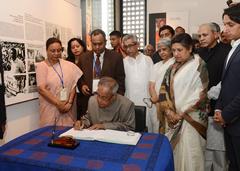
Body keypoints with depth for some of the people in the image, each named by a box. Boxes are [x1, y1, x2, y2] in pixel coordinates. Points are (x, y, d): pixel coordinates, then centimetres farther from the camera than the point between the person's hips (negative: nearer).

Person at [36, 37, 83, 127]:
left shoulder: (68, 65, 5)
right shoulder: (41, 66, -2)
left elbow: (73, 85, 4)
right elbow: (41, 89, -9)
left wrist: (69, 102, -6)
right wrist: (58, 103, -13)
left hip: (68, 109, 2)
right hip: (50, 109, -2)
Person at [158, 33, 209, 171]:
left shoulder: (199, 66, -6)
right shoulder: (172, 68, 11)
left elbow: (201, 94, -12)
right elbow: (164, 89, 7)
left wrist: (181, 114, -11)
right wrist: (168, 111, -6)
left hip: (190, 118, -5)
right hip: (172, 118, 5)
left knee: (188, 153, 0)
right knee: (173, 151, 12)